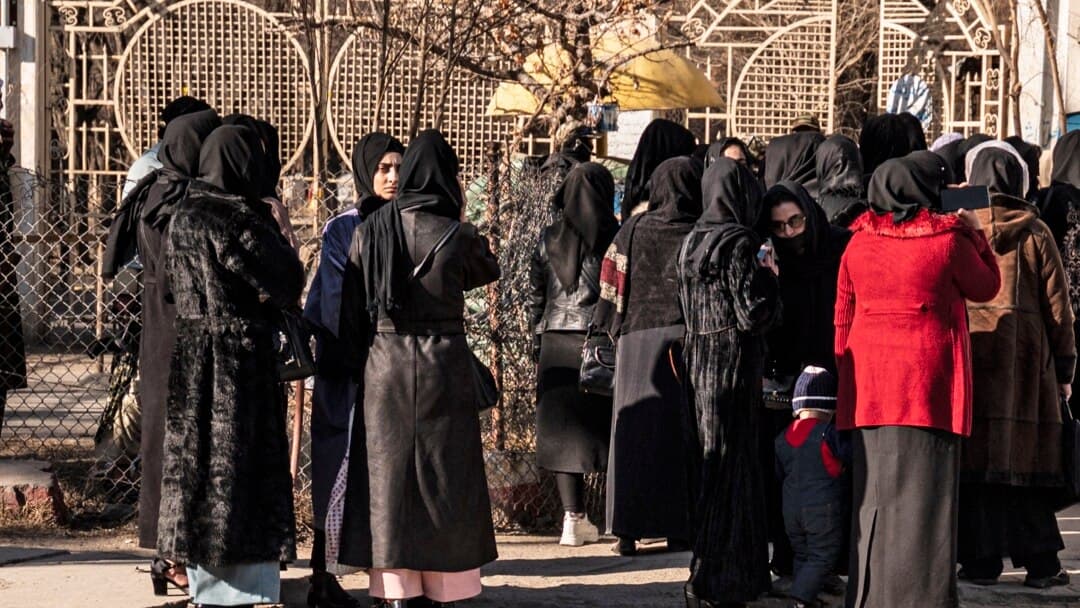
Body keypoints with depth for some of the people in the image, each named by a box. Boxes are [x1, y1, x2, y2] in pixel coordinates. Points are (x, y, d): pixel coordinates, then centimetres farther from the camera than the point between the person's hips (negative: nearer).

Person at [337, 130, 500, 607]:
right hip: (443, 369, -2)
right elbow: (488, 270, 12)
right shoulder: (456, 236, -9)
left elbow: (352, 311, 1)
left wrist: (360, 364, 10)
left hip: (384, 368, 2)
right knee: (443, 478, 8)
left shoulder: (370, 231, -2)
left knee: (387, 477, 8)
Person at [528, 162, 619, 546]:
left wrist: (537, 346, 15)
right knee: (607, 426, 5)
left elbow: (535, 298, 8)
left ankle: (573, 517, 1)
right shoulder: (615, 238, -5)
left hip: (557, 345, 2)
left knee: (562, 428, 6)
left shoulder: (548, 240, 4)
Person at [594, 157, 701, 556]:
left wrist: (616, 333, 12)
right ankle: (678, 529, 5)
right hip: (687, 341, -1)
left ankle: (628, 530, 5)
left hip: (638, 341, 1)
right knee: (680, 434, 4)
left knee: (635, 431, 6)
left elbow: (613, 288, 2)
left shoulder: (633, 230, 1)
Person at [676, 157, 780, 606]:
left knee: (708, 465, 14)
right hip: (733, 365, -8)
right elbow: (754, 315, -17)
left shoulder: (692, 243, 10)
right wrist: (769, 278, 0)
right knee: (731, 469, -2)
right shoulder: (738, 244, -14)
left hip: (698, 363, 8)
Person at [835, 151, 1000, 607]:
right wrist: (975, 234, 19)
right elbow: (986, 287, 9)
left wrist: (845, 373, 18)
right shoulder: (949, 239, -7)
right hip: (930, 383, -4)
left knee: (874, 494, 10)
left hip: (870, 385, 4)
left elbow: (843, 318, 9)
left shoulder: (859, 243, 4)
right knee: (925, 493, -1)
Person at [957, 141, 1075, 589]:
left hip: (966, 353, 0)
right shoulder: (1035, 232, 1)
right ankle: (1040, 563, 6)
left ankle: (980, 560, 4)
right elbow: (1058, 304, 2)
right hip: (1024, 358, 0)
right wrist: (1064, 368, 9)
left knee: (974, 456, 3)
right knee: (1025, 454, 4)